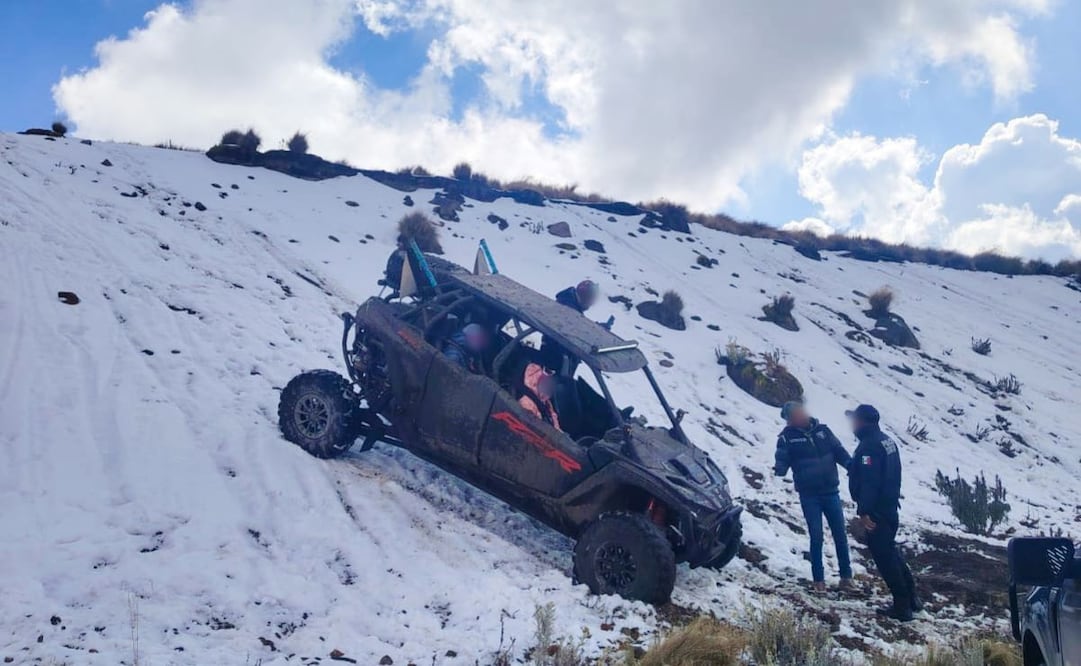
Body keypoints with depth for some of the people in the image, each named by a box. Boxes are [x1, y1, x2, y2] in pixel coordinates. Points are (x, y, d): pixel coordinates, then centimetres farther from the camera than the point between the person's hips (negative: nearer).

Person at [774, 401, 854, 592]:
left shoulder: (822, 430, 3)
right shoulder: (787, 438, -4)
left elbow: (839, 452, 5)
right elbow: (782, 461, -9)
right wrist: (779, 469, -32)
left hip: (831, 491, 3)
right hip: (809, 495, -2)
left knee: (840, 533, 7)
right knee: (816, 536, 0)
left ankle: (846, 575, 21)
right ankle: (818, 579, 13)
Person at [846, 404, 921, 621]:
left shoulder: (869, 445, -20)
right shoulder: (886, 440, 11)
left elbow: (868, 481, -25)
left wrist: (863, 511, -24)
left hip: (877, 510, -10)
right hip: (890, 506, 10)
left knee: (883, 556, -2)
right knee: (891, 551, 20)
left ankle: (901, 606, 2)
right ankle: (911, 598, 25)